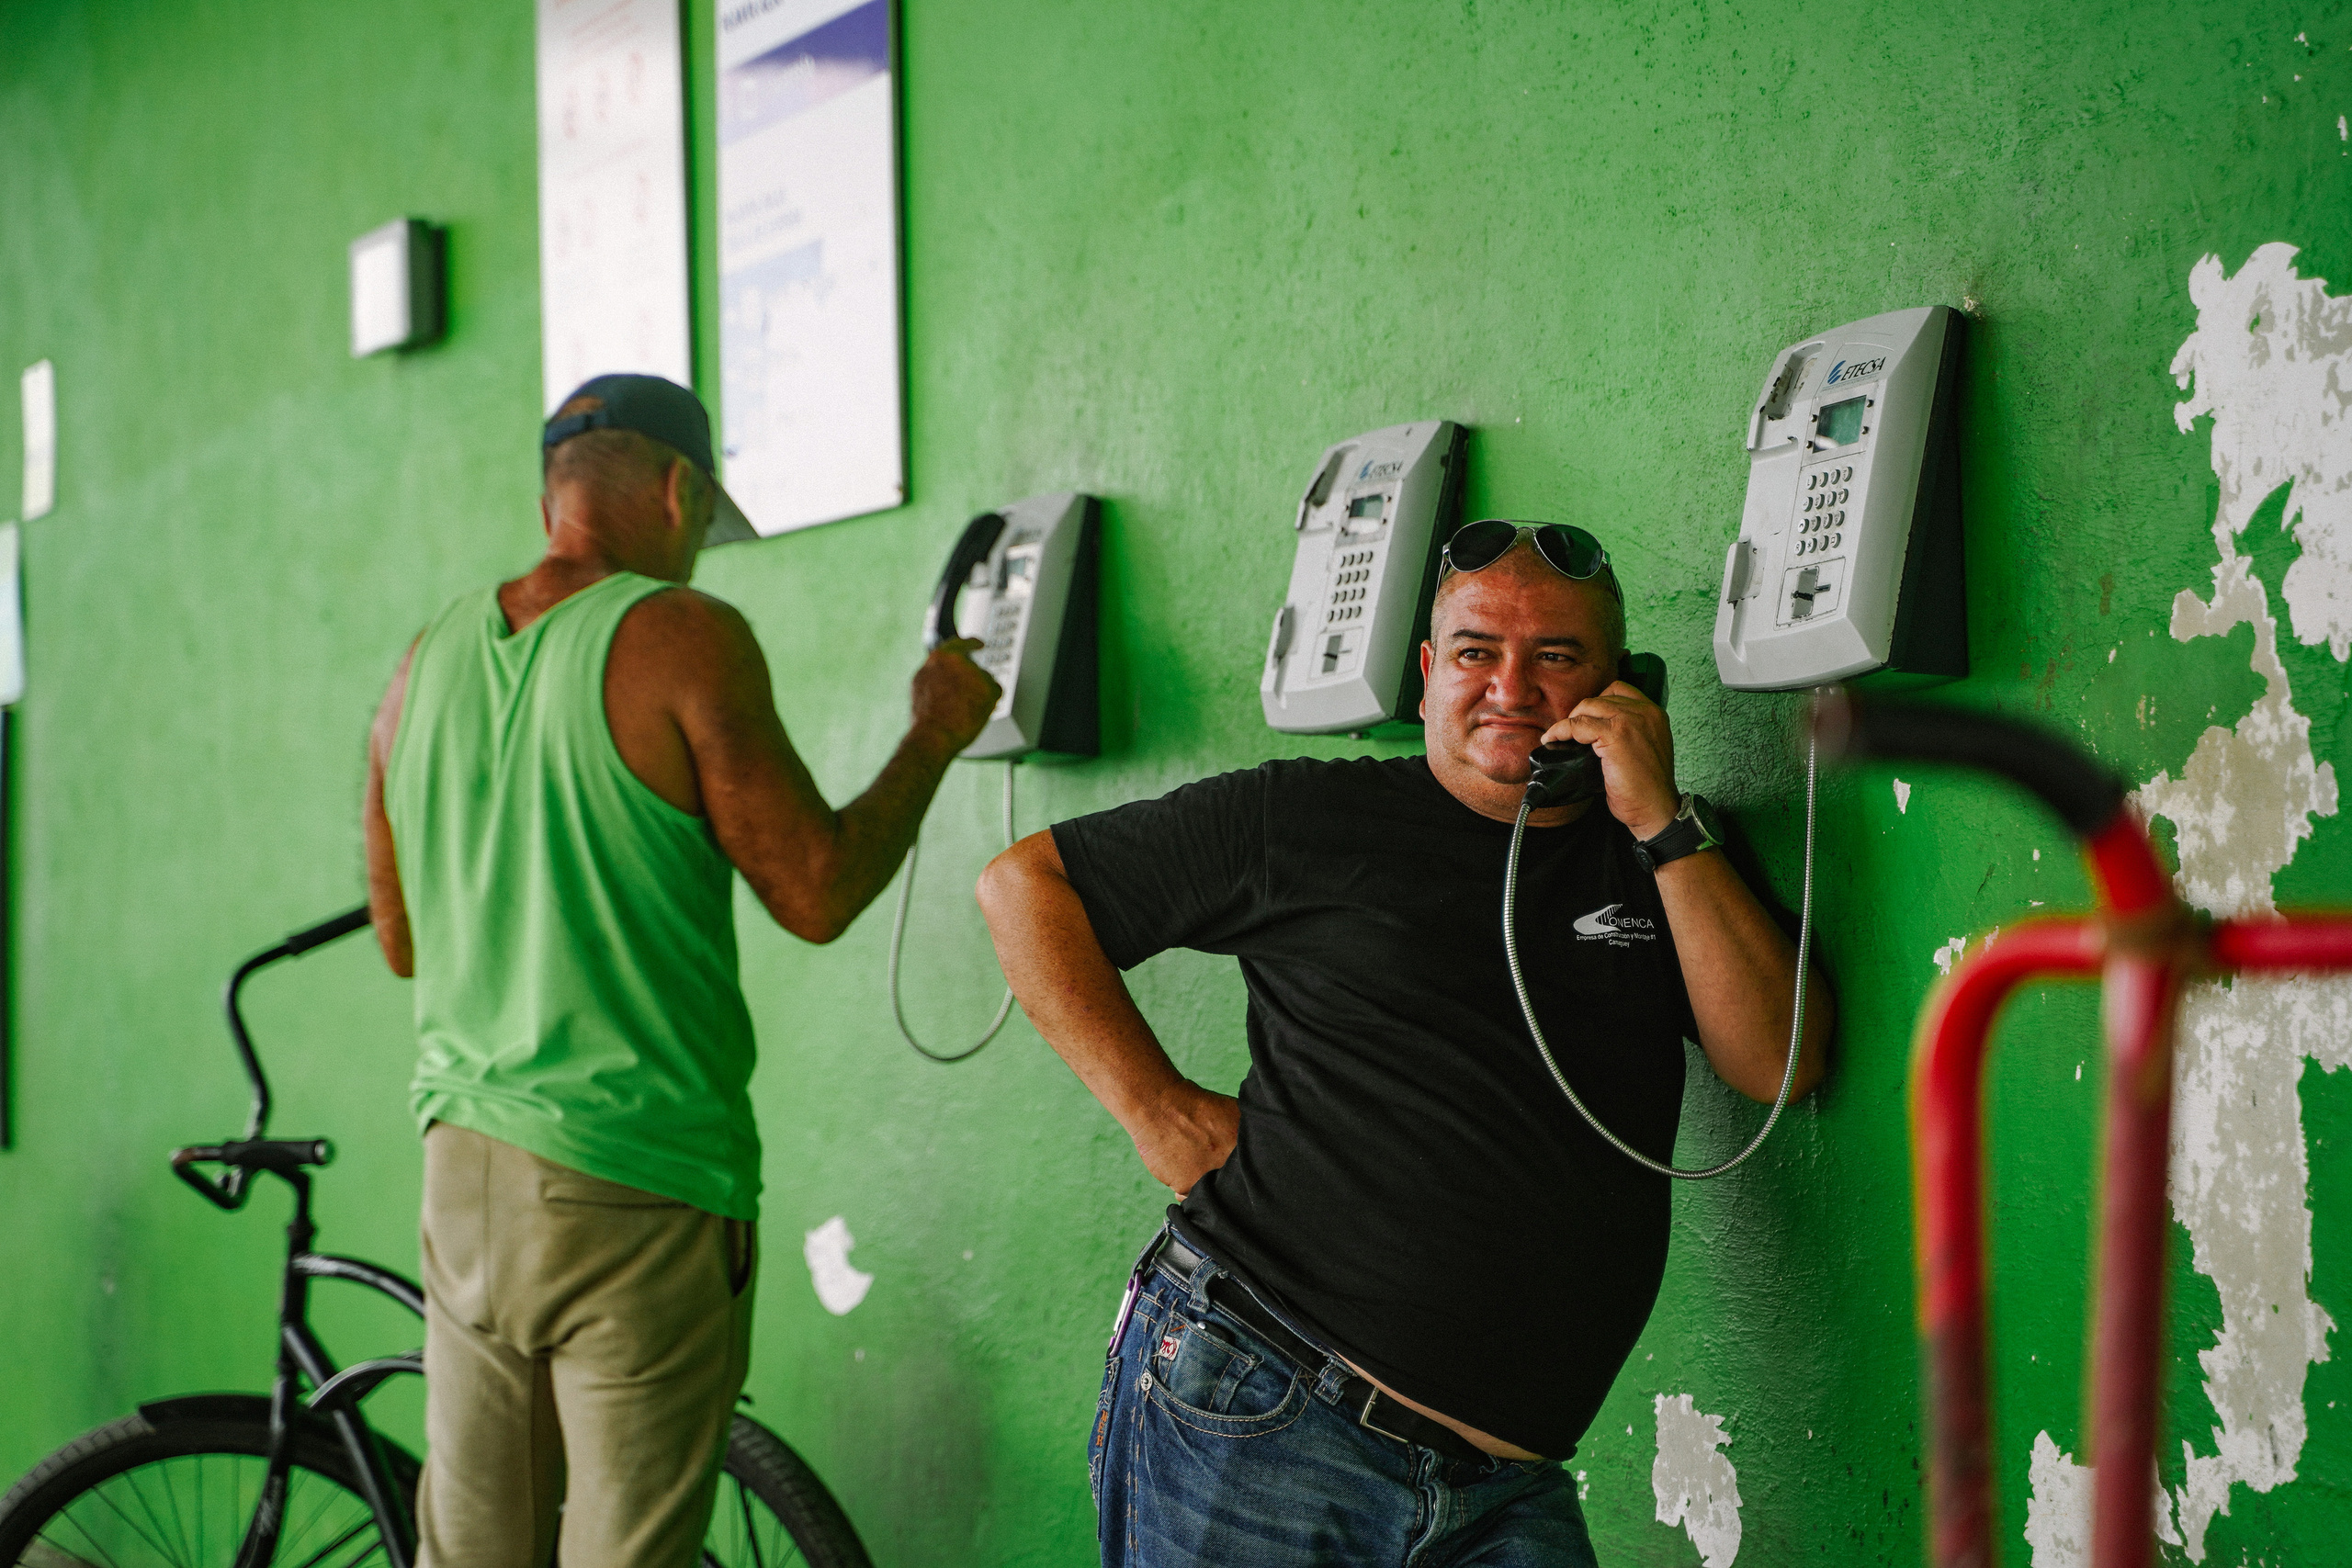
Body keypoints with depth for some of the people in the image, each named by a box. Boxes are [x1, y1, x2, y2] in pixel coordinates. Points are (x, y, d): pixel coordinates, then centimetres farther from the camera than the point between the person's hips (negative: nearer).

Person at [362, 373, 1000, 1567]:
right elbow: (815, 894, -10)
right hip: (635, 1187, -6)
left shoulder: (427, 660, 9)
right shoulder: (683, 637, -10)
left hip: (462, 1166, 6)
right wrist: (935, 733, 4)